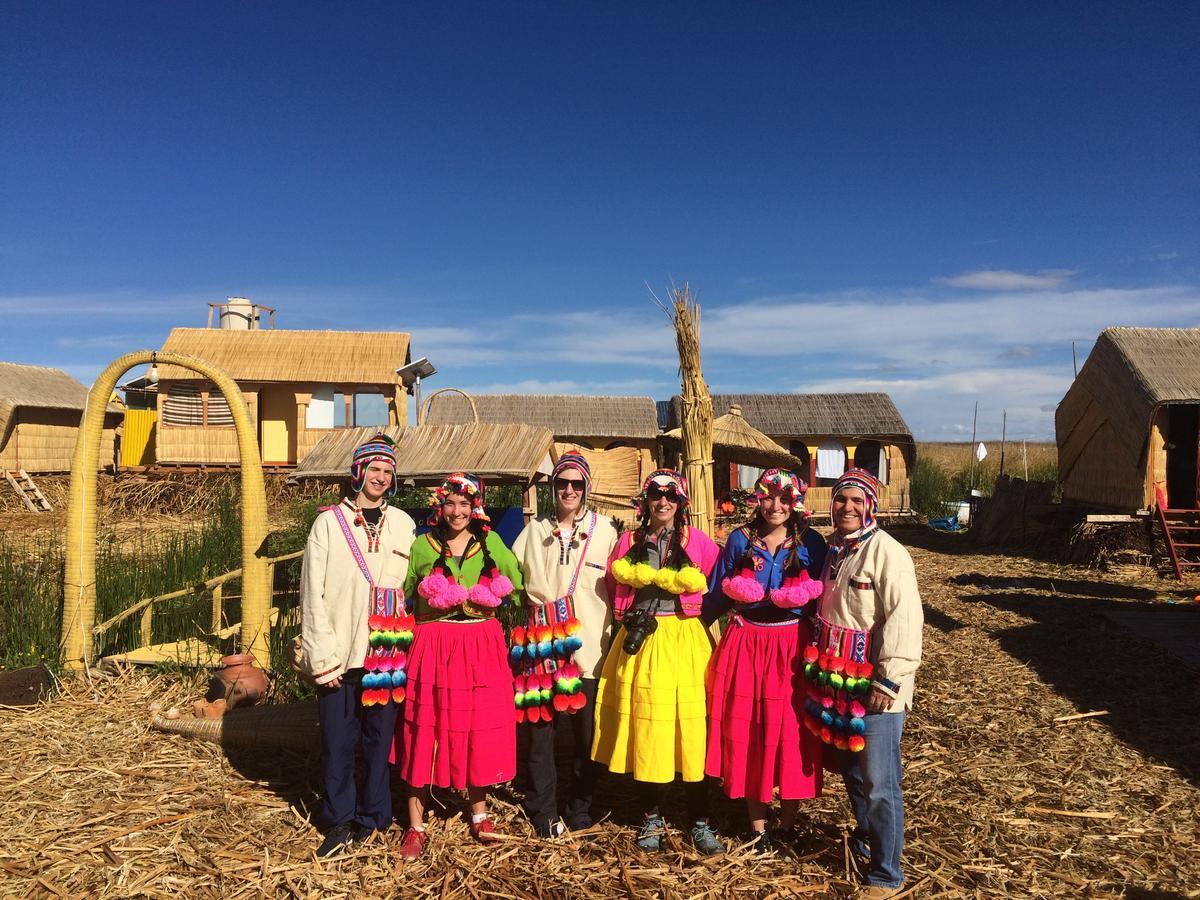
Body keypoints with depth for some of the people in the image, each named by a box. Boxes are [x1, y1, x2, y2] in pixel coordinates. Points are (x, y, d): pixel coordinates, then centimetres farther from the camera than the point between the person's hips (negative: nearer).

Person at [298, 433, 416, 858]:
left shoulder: (403, 524, 7)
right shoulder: (329, 522, 1)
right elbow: (313, 594, -2)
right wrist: (324, 657, -7)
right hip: (339, 656, -1)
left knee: (380, 738, 8)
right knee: (339, 740, 5)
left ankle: (372, 819, 23)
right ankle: (340, 822, 22)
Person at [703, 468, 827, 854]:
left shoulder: (811, 543, -1)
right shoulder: (740, 539, 1)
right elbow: (717, 595, 8)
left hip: (793, 646, -1)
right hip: (747, 645, 1)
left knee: (791, 733, 5)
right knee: (746, 732, 6)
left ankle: (788, 823, 24)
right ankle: (758, 826, 22)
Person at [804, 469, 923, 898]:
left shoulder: (886, 551, -15)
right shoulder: (833, 549, 9)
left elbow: (904, 618, -20)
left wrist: (889, 681, -21)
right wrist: (818, 668, 17)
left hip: (873, 687, -7)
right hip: (837, 681, 7)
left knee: (878, 782, 0)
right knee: (851, 772, 20)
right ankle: (864, 842, 40)